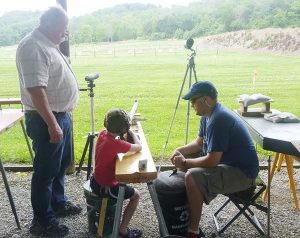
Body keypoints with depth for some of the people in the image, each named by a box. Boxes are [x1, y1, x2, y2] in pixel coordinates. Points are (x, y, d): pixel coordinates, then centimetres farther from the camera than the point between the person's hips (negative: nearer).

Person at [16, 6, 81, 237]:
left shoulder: (48, 44, 11)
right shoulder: (33, 47, -20)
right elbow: (36, 90, -28)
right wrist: (52, 125, -28)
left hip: (62, 115, 10)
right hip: (46, 119, -10)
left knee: (61, 164, 21)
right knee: (46, 170, 1)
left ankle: (58, 203, 39)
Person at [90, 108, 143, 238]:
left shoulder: (103, 133, -4)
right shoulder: (116, 143, -27)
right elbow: (138, 147, -15)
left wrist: (124, 135, 2)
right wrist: (131, 132, -2)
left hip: (95, 181, 8)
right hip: (105, 187, -8)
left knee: (123, 182, 32)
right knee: (135, 195, 8)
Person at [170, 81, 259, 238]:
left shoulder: (218, 119, -26)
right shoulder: (208, 115, 5)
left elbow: (212, 161, -28)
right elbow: (199, 143, 16)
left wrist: (185, 162, -16)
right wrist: (180, 150, 0)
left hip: (242, 173, -11)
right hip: (227, 162, 11)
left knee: (192, 177, -27)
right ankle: (185, 214, 23)